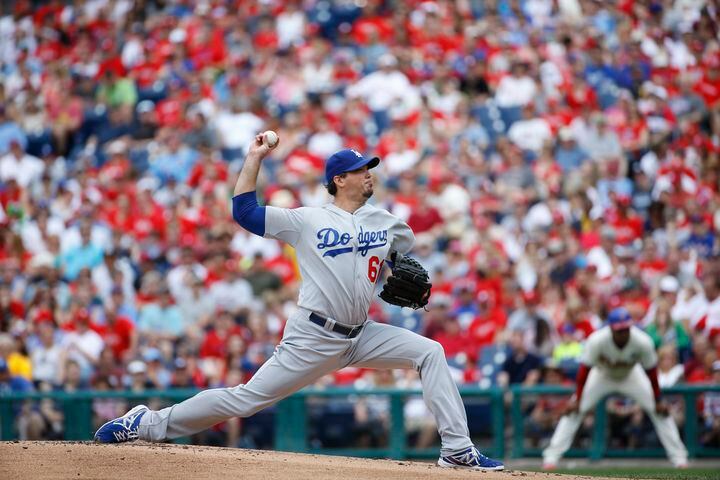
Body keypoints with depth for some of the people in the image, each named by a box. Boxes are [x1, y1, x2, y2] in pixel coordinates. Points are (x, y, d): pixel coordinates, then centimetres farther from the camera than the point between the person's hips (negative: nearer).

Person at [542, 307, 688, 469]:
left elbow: (651, 372, -20)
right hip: (601, 375, -1)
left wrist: (657, 401, -15)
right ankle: (551, 456, -6)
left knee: (660, 411, -9)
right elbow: (584, 369, -26)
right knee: (574, 410, -13)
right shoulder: (596, 341, -36)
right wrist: (577, 398, -27)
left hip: (631, 376, 1)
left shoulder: (643, 342, -33)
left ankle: (678, 457, 4)